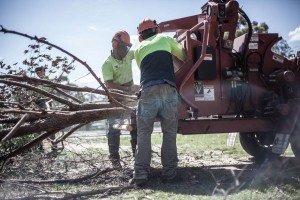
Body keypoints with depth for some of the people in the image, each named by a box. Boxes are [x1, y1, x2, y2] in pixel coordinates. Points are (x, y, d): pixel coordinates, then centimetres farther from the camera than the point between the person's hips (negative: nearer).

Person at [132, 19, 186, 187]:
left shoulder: (139, 49, 24)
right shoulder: (165, 39, 21)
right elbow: (184, 56, 28)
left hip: (148, 92, 1)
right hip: (169, 90, 0)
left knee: (144, 133, 5)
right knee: (169, 132, 8)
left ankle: (141, 174, -2)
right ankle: (169, 172, 7)